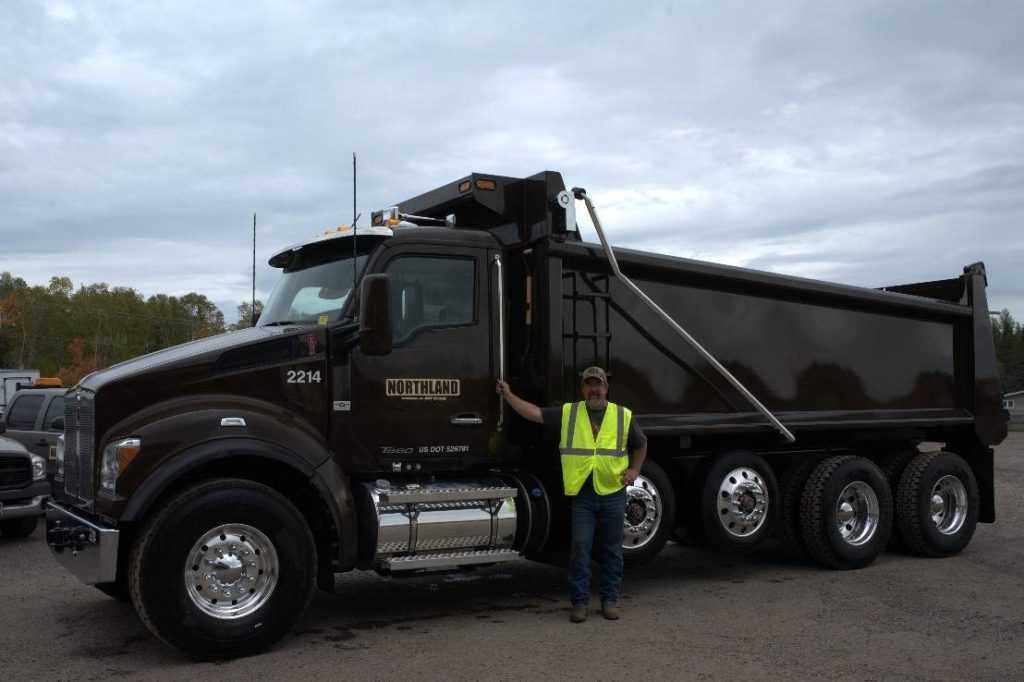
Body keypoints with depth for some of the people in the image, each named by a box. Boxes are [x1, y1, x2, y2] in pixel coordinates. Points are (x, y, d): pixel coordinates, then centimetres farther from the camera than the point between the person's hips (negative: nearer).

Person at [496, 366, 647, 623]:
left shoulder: (623, 416, 7)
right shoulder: (568, 413, 4)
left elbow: (640, 445, 19)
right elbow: (534, 413, -3)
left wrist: (634, 470, 6)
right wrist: (508, 395, -11)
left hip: (613, 493, 1)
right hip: (582, 494, -1)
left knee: (611, 550, 8)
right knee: (580, 547, -3)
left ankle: (610, 600, 18)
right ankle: (580, 601, 6)